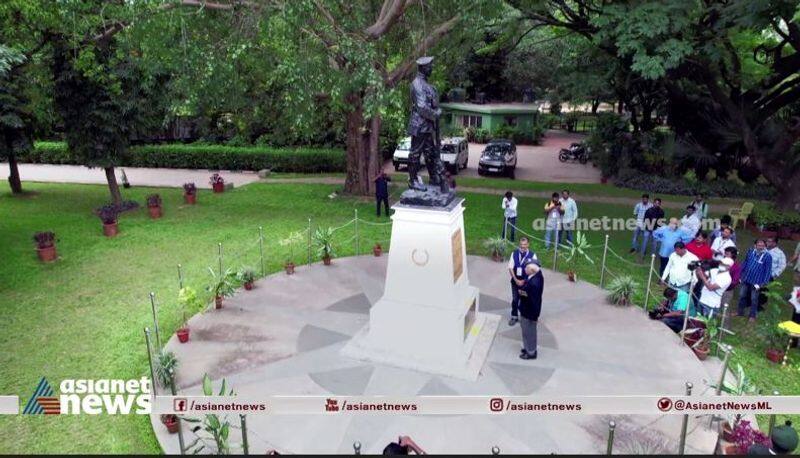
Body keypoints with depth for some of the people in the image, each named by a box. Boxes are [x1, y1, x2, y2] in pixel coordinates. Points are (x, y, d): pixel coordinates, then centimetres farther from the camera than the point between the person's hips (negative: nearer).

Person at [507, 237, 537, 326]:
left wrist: (524, 281, -13)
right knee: (515, 299, 12)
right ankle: (514, 317, 27)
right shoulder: (514, 253, -5)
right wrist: (516, 280, -10)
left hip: (526, 282, -2)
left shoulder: (532, 255, -12)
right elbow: (510, 268, -3)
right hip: (515, 281, 2)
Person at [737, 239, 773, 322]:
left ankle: (752, 316, 21)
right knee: (742, 296, 15)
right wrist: (741, 275, 11)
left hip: (756, 281, -4)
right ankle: (740, 312, 31)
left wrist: (764, 283, -14)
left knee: (754, 299, 7)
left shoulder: (768, 256, -14)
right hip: (745, 279, 4)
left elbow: (768, 271, -12)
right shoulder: (750, 252, -1)